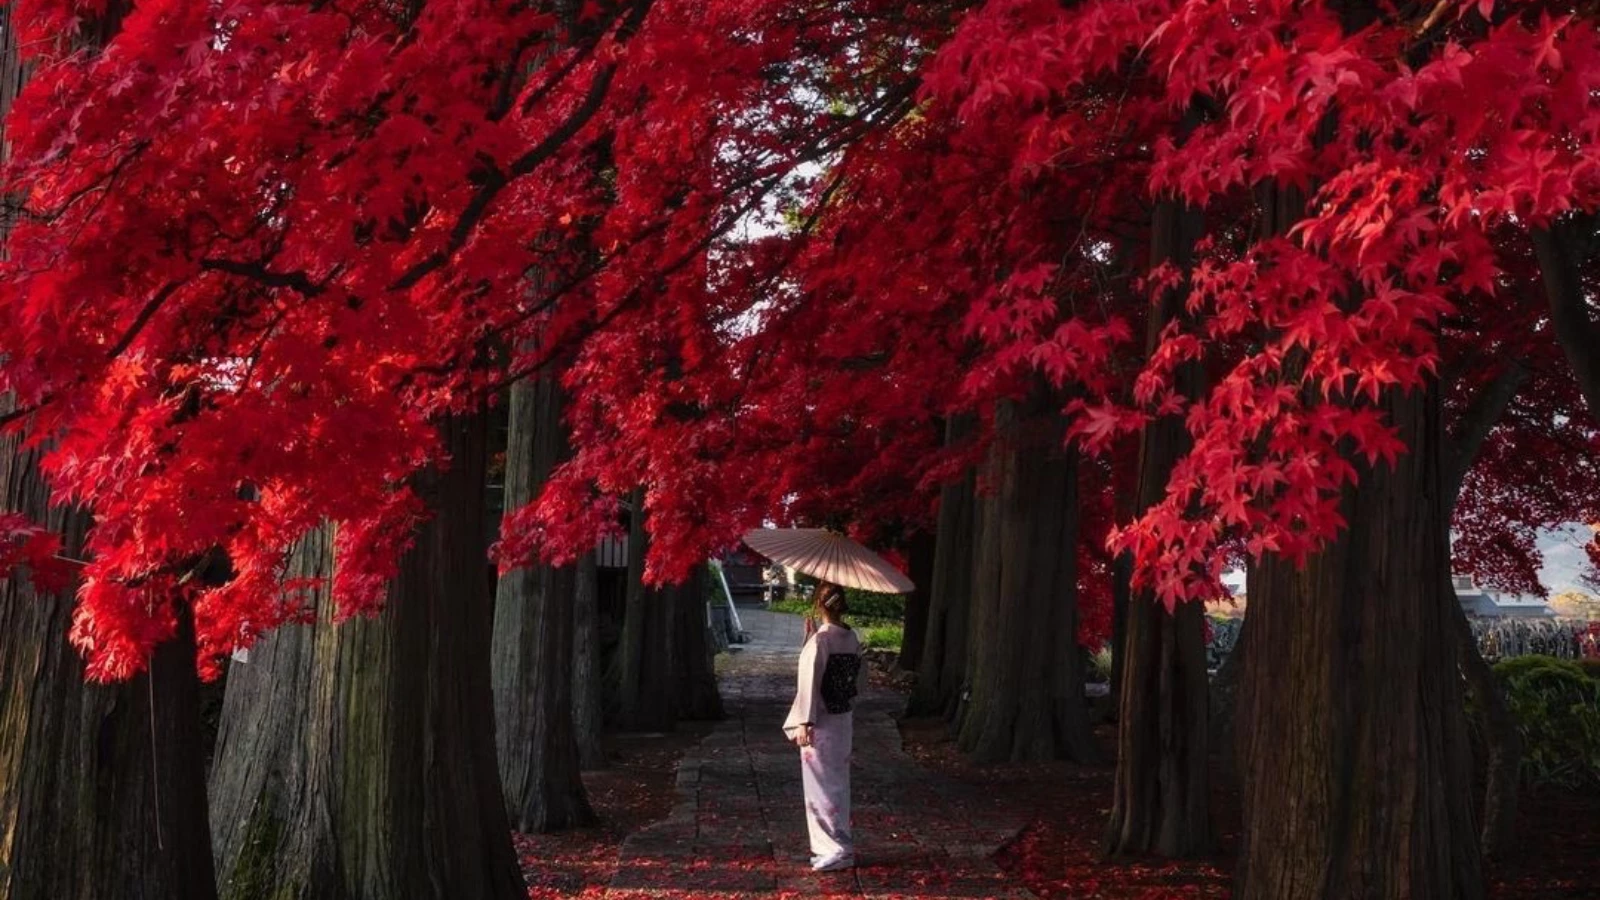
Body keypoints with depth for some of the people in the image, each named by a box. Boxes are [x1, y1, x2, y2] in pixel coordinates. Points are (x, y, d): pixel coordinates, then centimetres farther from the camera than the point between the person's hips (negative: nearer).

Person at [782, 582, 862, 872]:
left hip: (822, 724, -7)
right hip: (844, 719, 7)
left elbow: (811, 681, -20)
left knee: (823, 785, -1)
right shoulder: (852, 638, 4)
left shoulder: (820, 639, -18)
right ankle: (837, 845, 21)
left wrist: (804, 722, -19)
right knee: (838, 783, 14)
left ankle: (838, 850, -1)